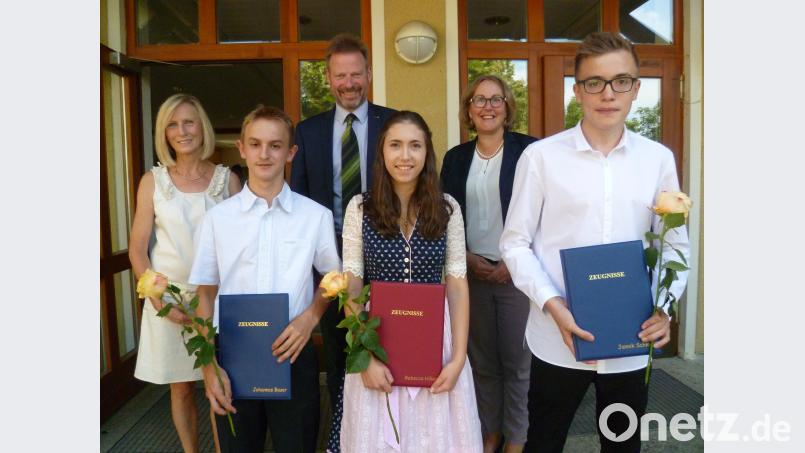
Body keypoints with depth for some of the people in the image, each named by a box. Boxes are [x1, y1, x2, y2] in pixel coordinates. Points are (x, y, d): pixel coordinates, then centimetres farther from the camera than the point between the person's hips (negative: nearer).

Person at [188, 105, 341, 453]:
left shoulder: (316, 216, -4)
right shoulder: (218, 218, 0)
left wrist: (311, 316, -8)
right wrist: (209, 365, -1)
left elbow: (333, 277, 9)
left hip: (293, 355, -1)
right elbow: (206, 293, 4)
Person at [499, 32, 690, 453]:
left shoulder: (659, 159, 3)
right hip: (558, 340, -2)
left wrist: (665, 306, -8)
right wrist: (552, 304, -15)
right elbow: (515, 242, -3)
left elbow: (675, 244, 8)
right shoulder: (541, 156, -6)